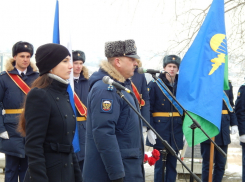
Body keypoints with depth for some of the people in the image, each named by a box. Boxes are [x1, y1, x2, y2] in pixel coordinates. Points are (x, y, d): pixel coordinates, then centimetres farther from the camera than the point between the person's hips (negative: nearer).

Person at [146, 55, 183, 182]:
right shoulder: (154, 84, -3)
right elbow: (148, 108, -6)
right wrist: (149, 129, -14)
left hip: (176, 129, 4)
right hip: (160, 127, -4)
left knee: (172, 163, 7)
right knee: (159, 163, -1)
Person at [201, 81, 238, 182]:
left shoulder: (227, 84, 12)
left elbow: (231, 105, 16)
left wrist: (234, 124, 8)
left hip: (224, 129, 5)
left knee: (221, 164, 7)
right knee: (208, 164, -1)